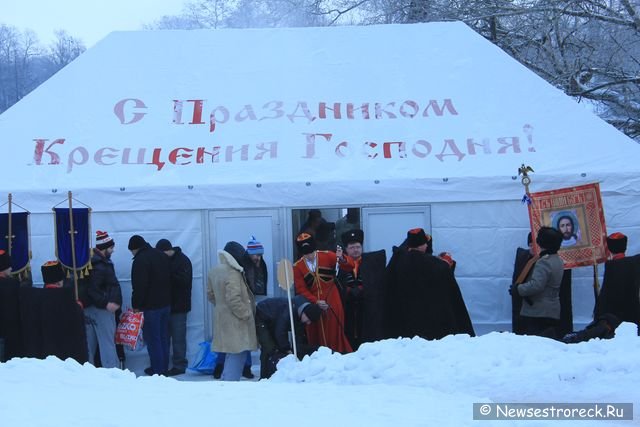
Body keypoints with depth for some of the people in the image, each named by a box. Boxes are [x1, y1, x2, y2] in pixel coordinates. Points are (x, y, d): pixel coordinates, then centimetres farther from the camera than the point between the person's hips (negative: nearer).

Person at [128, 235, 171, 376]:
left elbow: (139, 286, -20)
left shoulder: (140, 260, -15)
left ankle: (157, 370, 2)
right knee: (163, 337, 14)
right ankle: (164, 368, 21)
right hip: (166, 303, 8)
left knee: (153, 339, -1)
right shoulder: (161, 255, 12)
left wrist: (136, 305, -11)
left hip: (150, 306, -8)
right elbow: (169, 280, 17)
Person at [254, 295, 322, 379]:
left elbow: (299, 336, -2)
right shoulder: (290, 310, -38)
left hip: (272, 321, 9)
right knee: (269, 348, -19)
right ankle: (264, 378, -13)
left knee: (281, 346, 3)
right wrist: (288, 350, -23)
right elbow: (280, 332, -33)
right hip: (261, 317, -9)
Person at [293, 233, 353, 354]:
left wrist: (342, 258, -32)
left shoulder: (327, 256, -5)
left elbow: (350, 267, -10)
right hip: (313, 303, 2)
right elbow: (301, 289, -3)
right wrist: (316, 301, -16)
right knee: (315, 334, 7)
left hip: (332, 301, -1)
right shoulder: (297, 267, -1)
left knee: (334, 333, 1)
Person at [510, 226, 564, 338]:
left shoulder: (544, 262, -16)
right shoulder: (559, 261, 13)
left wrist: (518, 288, -13)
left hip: (537, 313, -9)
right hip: (553, 312, 9)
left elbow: (536, 285, -25)